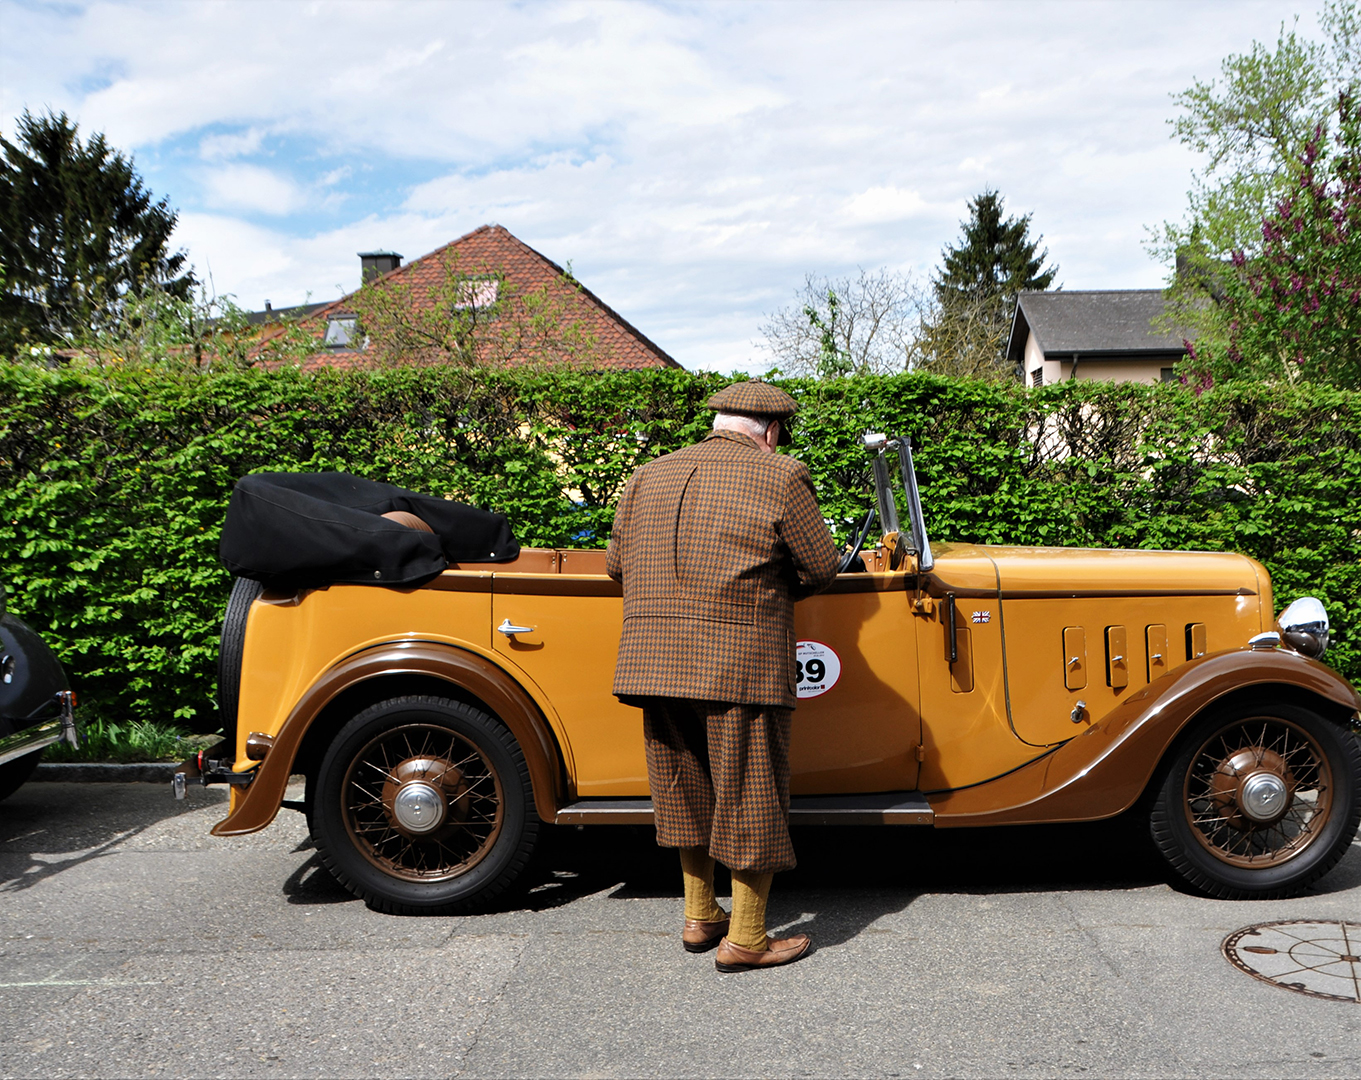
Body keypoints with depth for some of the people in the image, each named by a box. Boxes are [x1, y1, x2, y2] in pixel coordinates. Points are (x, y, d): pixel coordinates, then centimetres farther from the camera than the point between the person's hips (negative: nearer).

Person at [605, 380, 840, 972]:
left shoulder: (648, 476, 11)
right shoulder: (779, 477, -3)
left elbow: (616, 562, 16)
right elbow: (821, 567, 1)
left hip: (653, 660, 6)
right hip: (740, 665, -5)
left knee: (690, 790, 19)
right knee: (751, 797, 8)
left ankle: (699, 918, 31)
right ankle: (745, 940, 17)